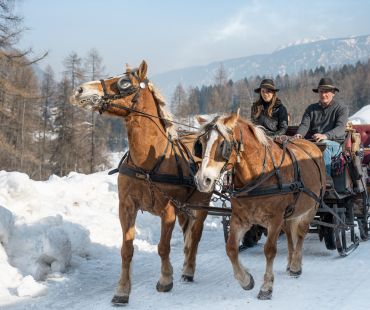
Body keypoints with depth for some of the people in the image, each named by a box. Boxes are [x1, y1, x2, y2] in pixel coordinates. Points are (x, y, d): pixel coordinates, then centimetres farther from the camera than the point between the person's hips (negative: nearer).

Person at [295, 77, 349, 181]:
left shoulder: (341, 108, 7)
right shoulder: (311, 108, 19)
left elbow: (340, 128, -10)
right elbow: (304, 125, 6)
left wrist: (326, 136, -31)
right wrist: (299, 134, -20)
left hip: (335, 143, -3)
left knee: (324, 144, -38)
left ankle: (326, 176, -40)